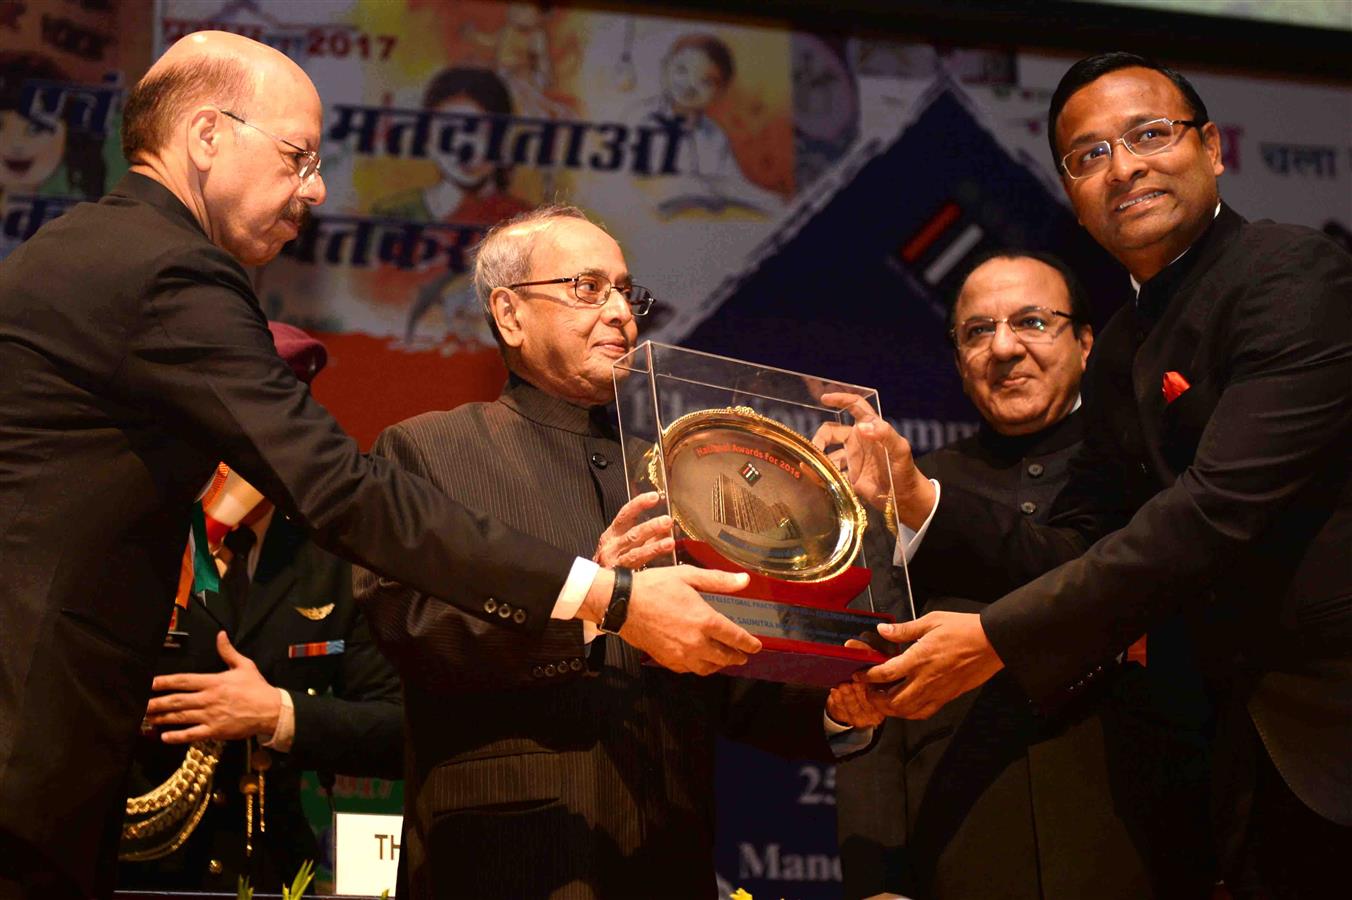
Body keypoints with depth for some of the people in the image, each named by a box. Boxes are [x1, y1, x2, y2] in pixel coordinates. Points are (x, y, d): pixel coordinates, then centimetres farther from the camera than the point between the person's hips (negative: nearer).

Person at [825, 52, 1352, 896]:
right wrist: (922, 499, -5)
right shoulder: (1122, 353, 14)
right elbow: (1076, 552, 11)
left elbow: (1219, 509, -21)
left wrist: (998, 638, -19)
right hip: (1267, 731, 7)